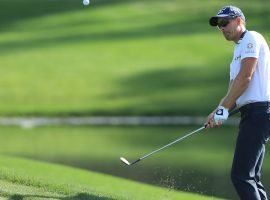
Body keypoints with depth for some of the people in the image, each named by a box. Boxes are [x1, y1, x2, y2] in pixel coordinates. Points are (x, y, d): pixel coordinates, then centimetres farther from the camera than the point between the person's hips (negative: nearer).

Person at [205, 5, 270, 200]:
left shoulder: (251, 38, -4)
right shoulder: (239, 49, 26)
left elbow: (245, 77, -14)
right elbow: (234, 90, 21)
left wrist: (223, 108, -13)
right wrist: (217, 112, 5)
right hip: (252, 113, 10)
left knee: (241, 176, -16)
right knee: (251, 178, 9)